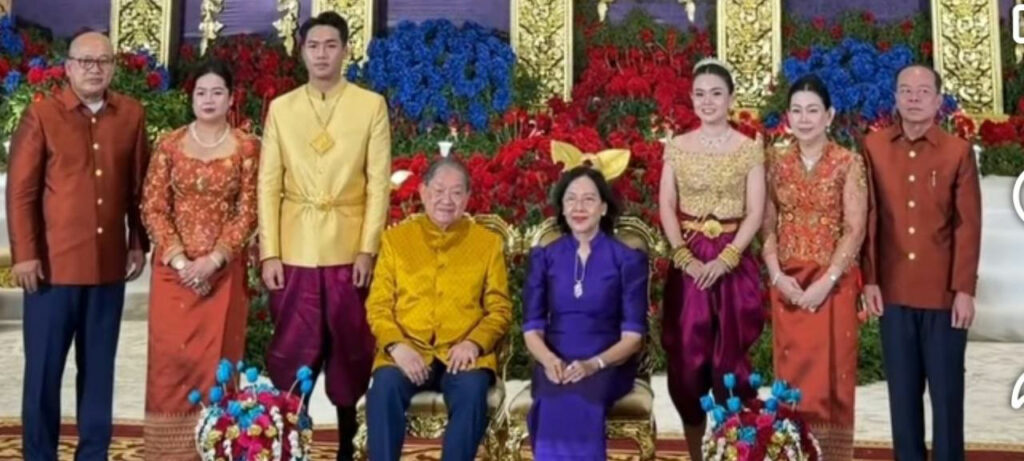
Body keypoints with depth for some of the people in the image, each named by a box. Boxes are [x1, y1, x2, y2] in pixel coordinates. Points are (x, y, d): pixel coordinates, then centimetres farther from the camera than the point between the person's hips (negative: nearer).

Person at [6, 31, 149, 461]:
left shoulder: (132, 115, 6)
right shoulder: (41, 114, -3)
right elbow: (20, 190, -5)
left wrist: (139, 243, 8)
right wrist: (24, 254, -9)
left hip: (109, 263, 3)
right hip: (53, 262, -3)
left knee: (99, 366, 11)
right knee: (44, 366, 5)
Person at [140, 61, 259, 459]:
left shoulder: (246, 147, 1)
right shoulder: (170, 145, 4)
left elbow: (248, 212, -3)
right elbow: (153, 208, 1)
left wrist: (213, 260, -12)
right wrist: (180, 260, -10)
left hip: (224, 269, -1)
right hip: (173, 268, 1)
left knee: (215, 357, 1)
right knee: (171, 354, 2)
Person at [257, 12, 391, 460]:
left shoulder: (371, 105, 3)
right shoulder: (281, 108, 8)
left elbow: (379, 182, -1)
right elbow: (269, 183, 4)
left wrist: (367, 249, -8)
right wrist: (269, 252, -3)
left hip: (348, 250, -1)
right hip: (293, 251, 1)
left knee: (350, 351, 6)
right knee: (290, 351, 3)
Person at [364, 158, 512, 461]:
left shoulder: (489, 242, 11)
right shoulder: (395, 238, 11)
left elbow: (500, 309, 8)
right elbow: (378, 305, 7)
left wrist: (474, 343, -12)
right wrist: (396, 345, -12)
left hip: (463, 353, 0)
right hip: (407, 351, 1)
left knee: (472, 390, -32)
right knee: (384, 387, -30)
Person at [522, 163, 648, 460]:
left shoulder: (628, 259, 5)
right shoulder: (543, 257, 12)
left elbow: (633, 335, -2)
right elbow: (532, 327, 6)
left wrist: (594, 364, -19)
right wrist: (549, 360, -16)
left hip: (608, 365, -1)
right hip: (555, 365, 2)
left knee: (576, 400, -36)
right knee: (555, 403, -34)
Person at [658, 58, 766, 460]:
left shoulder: (750, 148, 2)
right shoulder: (677, 147, 6)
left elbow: (755, 213, -3)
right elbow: (666, 208, 1)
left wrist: (725, 259, -14)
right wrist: (685, 257, -11)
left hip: (734, 262, -1)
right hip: (688, 262, 1)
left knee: (730, 357, 1)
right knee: (687, 357, 2)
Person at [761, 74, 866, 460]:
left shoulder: (848, 163, -2)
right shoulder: (776, 163, 7)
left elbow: (855, 230, -7)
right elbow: (768, 226, 5)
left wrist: (826, 281, -15)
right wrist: (777, 275, -8)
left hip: (834, 283, -3)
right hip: (787, 285, 3)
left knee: (830, 374, 0)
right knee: (791, 374, 6)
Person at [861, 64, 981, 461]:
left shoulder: (958, 151, -1)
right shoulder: (874, 146, 4)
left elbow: (969, 226, -3)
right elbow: (868, 218, 4)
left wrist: (965, 290, -8)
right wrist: (869, 280, 0)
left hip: (943, 292, -1)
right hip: (893, 290, 2)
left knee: (946, 389, 5)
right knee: (902, 389, 9)